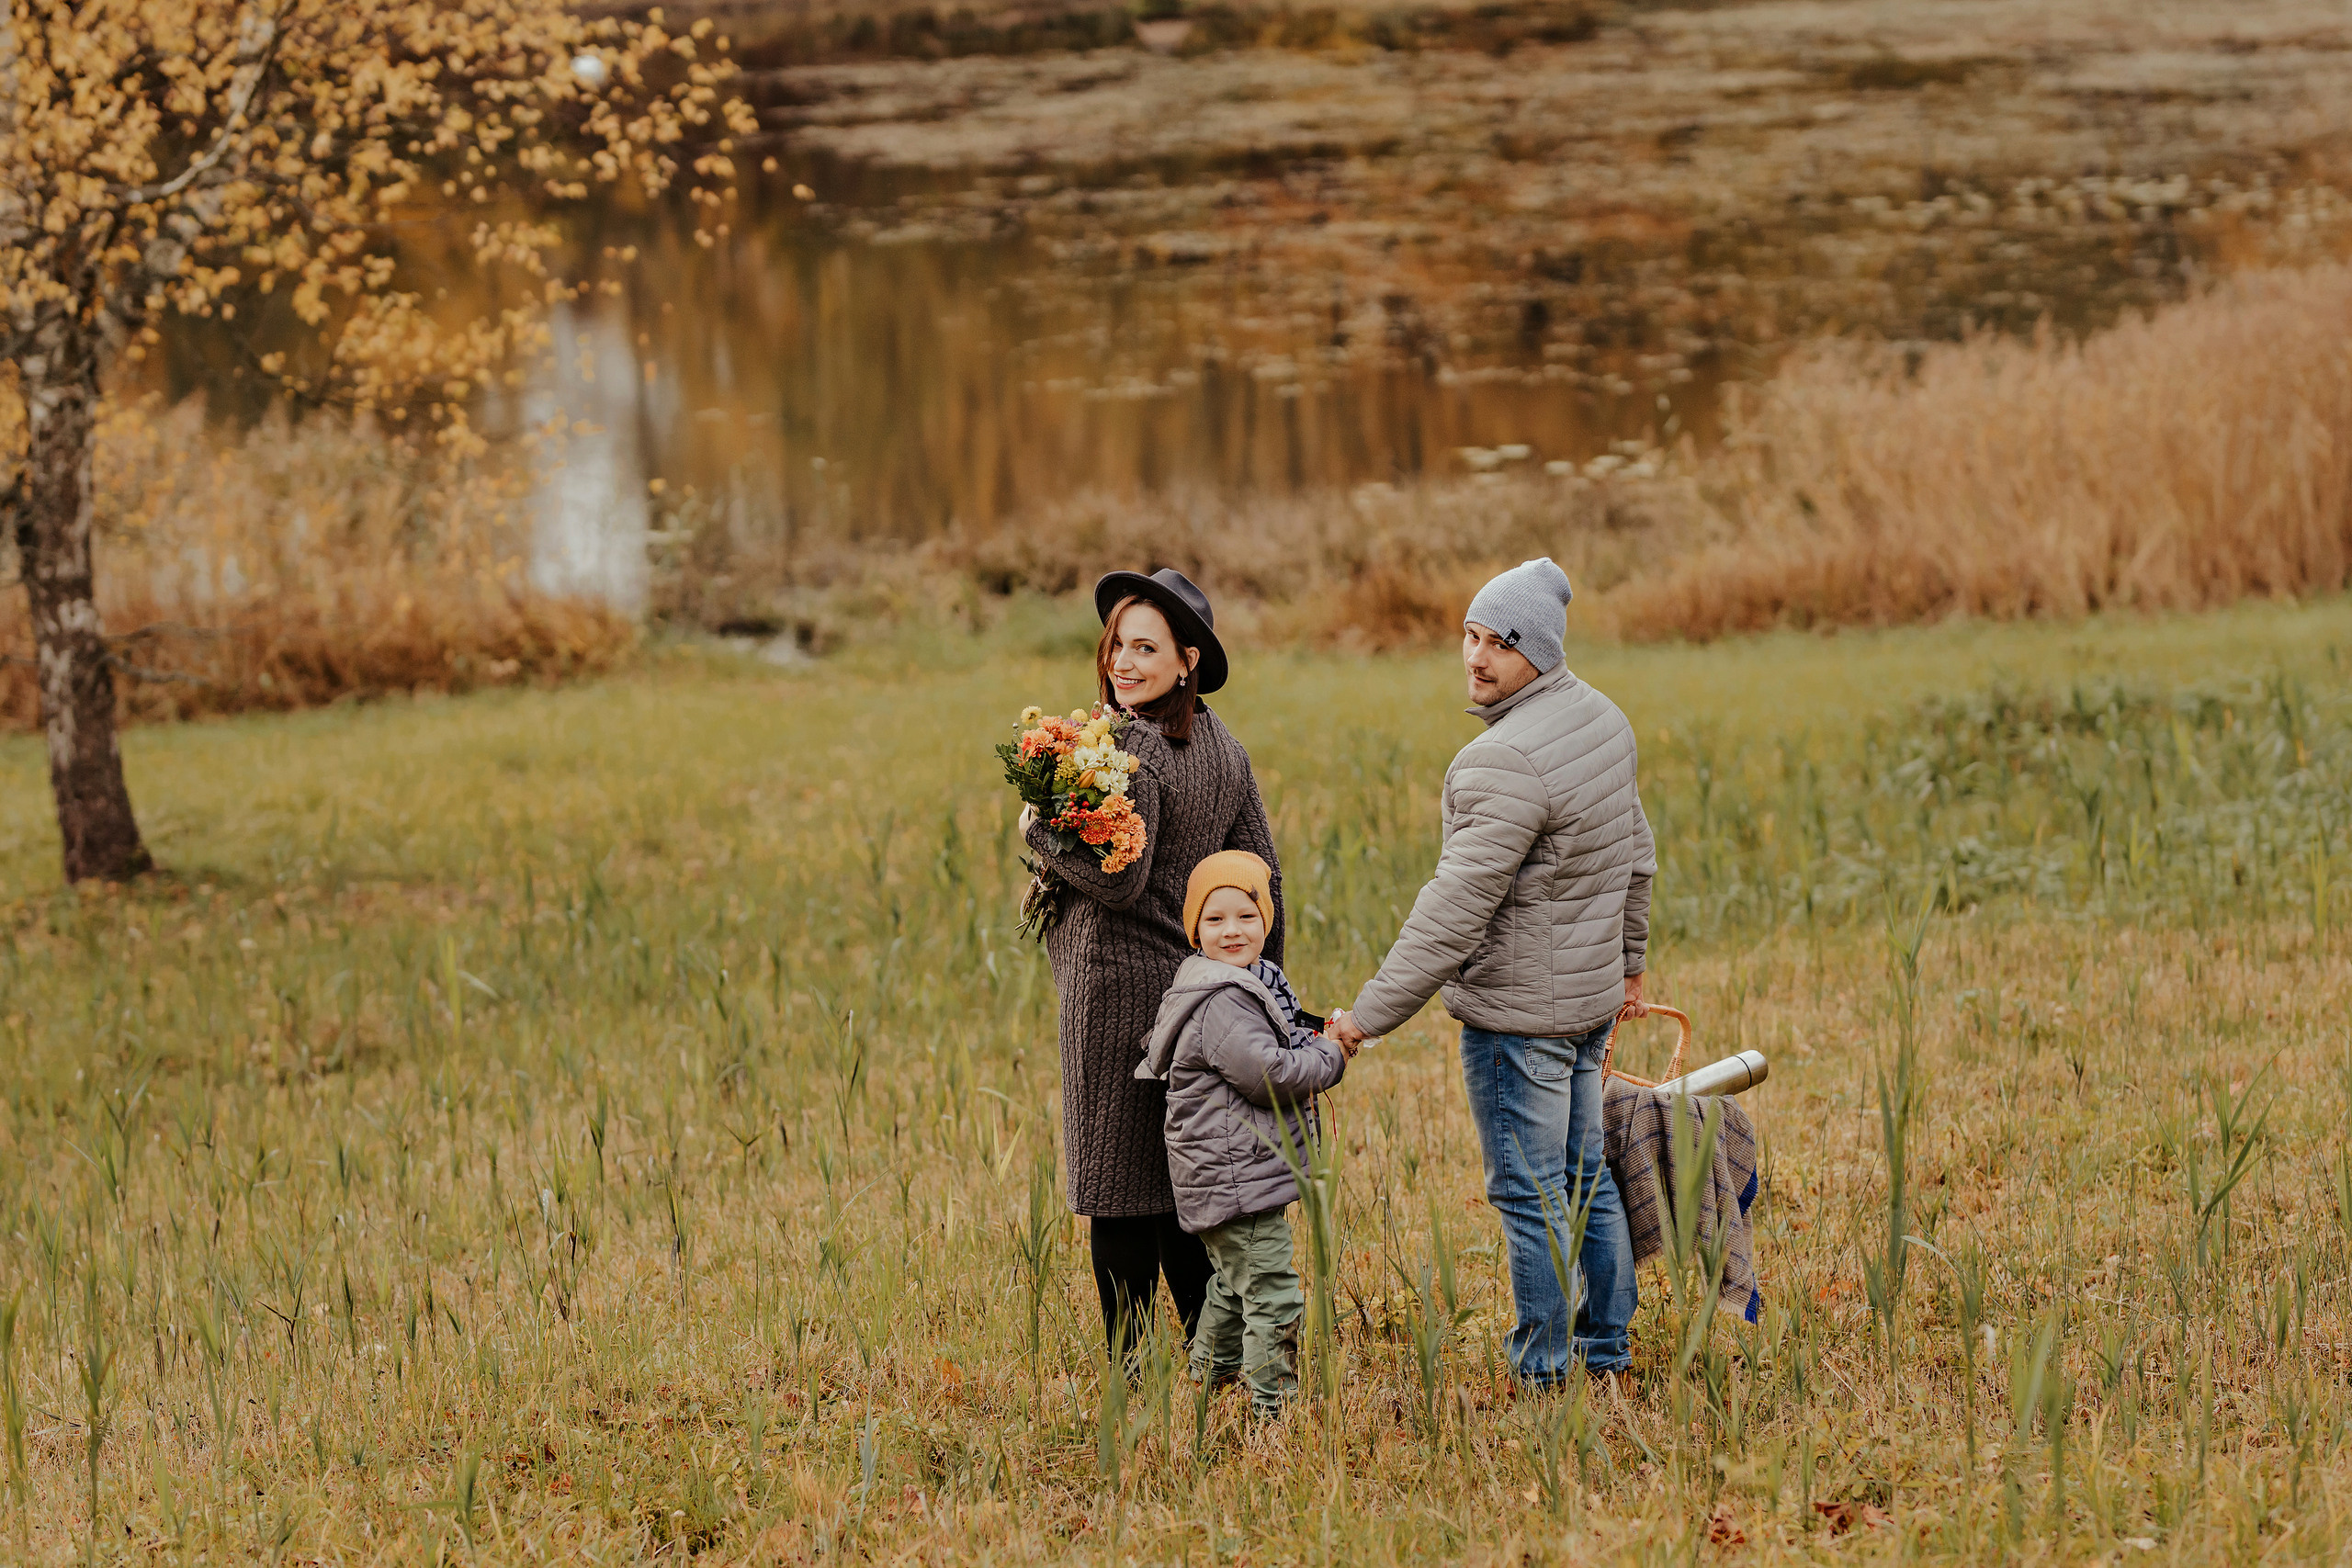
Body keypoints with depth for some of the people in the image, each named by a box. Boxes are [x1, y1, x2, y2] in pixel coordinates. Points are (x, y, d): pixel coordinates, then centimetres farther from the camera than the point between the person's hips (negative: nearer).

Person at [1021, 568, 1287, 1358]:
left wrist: (1038, 833, -7)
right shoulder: (1223, 746, 9)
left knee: (1118, 1197, -1)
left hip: (1122, 989, -8)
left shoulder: (1131, 747, -16)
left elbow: (1121, 879, -22)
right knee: (1185, 1191, 16)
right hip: (1201, 987, 8)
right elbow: (1262, 876, 12)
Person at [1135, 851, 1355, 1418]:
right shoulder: (1220, 1002, -20)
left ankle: (1208, 1377, 43)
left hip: (1245, 1173, 11)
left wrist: (1310, 1045, 10)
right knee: (1273, 1293, -11)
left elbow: (1276, 1048, 30)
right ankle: (1273, 1405, -7)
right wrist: (1329, 1058, -12)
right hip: (1236, 1175, -11)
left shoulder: (1256, 980, 14)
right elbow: (1267, 1073, -26)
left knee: (1234, 1282, 27)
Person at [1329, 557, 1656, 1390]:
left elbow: (1455, 909, -26)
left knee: (1529, 1197, 0)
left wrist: (1370, 1014, -21)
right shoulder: (1599, 719, 5)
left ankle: (1542, 1374, 6)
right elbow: (1635, 853, 19)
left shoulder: (1507, 762, -25)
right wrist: (1627, 960, 32)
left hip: (1518, 1011, -9)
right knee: (1584, 1179, 18)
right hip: (1588, 997, 9)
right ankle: (1605, 1350, 27)